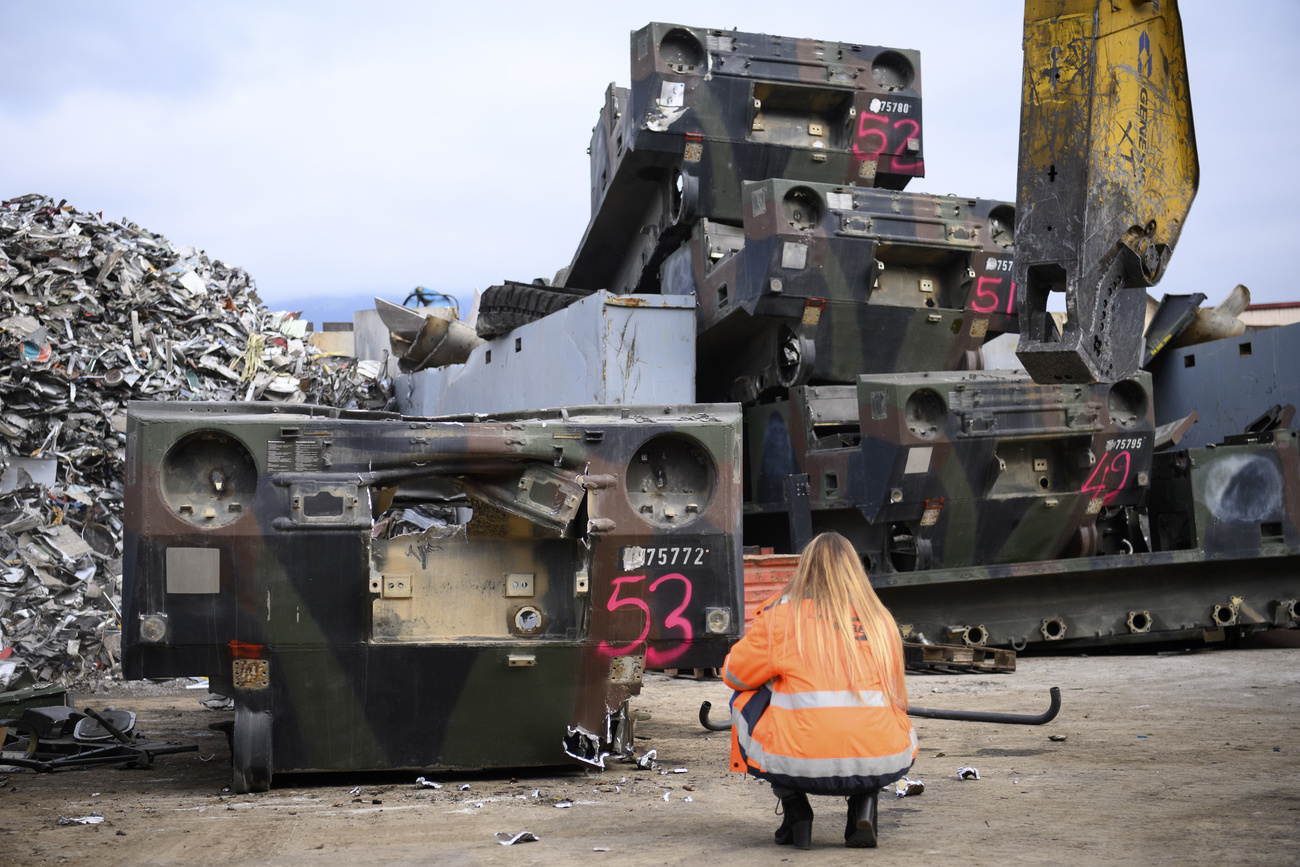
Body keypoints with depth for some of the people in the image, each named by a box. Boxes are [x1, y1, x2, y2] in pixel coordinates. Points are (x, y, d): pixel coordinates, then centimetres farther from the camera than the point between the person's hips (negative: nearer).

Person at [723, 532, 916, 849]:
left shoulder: (783, 614, 3)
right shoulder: (880, 617, 14)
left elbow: (735, 674, 13)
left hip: (802, 765, -3)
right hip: (881, 764, 3)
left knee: (746, 700, 24)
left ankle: (795, 811, 14)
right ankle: (863, 807, 10)